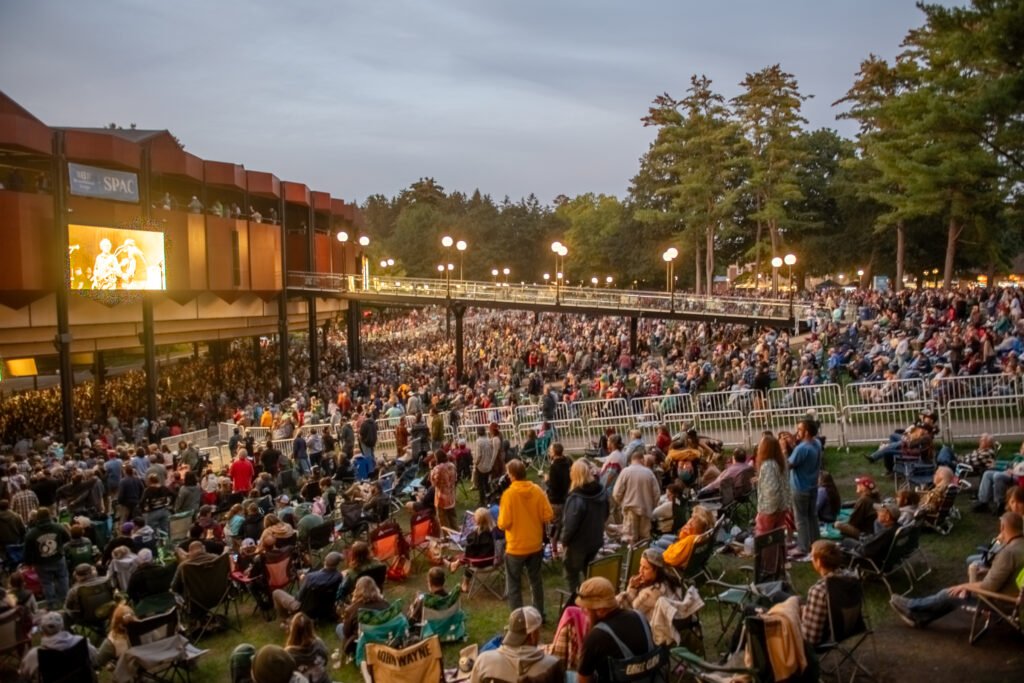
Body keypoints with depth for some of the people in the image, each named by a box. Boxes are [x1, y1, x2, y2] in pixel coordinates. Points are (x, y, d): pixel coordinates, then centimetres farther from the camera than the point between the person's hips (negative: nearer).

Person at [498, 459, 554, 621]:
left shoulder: (509, 494, -20)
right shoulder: (537, 490, -7)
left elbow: (503, 524, -19)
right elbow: (548, 516, -5)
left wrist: (500, 515, 2)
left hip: (516, 547, -5)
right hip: (536, 544, 5)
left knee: (514, 585, 9)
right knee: (536, 580, 21)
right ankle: (539, 614, 32)